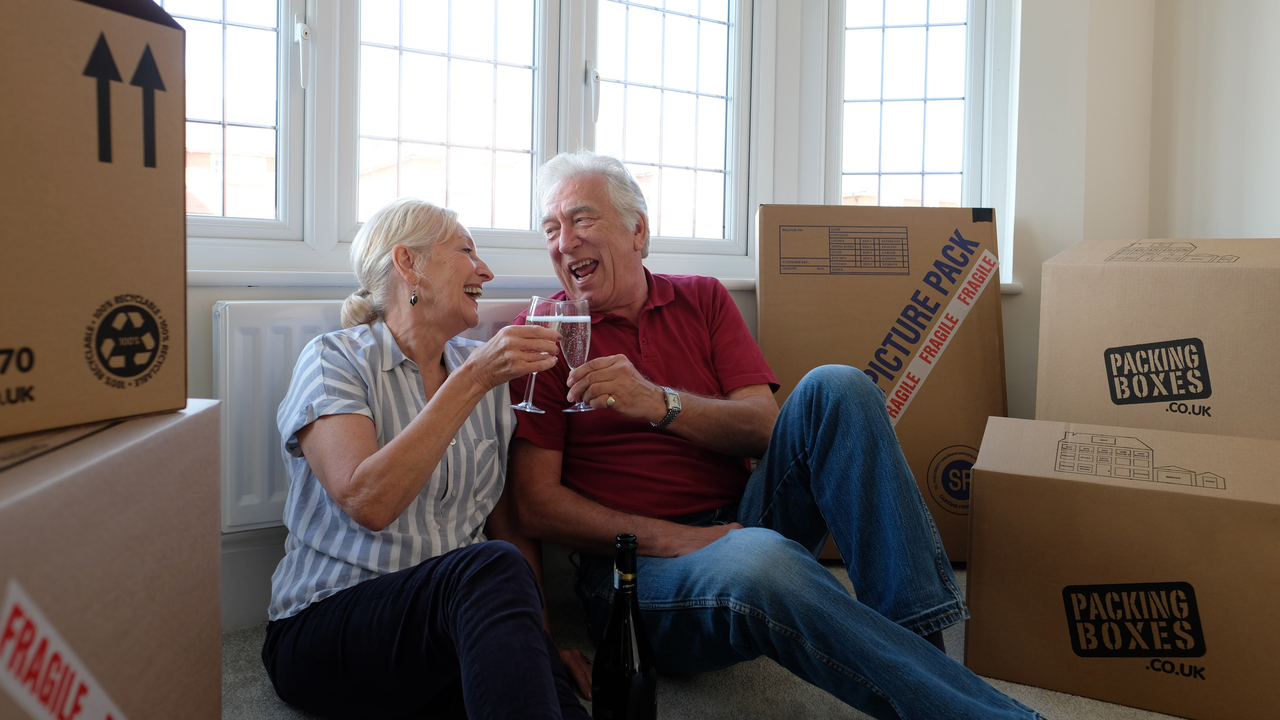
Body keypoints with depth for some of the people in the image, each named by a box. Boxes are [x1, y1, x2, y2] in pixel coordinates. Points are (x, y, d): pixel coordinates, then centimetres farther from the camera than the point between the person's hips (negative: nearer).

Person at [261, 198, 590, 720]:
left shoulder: (483, 368, 11)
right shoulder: (335, 360, -4)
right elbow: (368, 503, -21)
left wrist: (539, 631, -1)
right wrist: (471, 381, -22)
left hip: (461, 614, 4)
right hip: (326, 629, -3)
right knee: (493, 566, -32)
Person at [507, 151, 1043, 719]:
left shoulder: (702, 299, 12)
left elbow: (765, 426, 0)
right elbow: (537, 507, -6)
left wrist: (659, 404, -19)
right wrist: (672, 539, -18)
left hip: (742, 521, 4)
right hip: (639, 562, -4)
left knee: (834, 388, -18)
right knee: (756, 558, -38)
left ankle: (917, 640, -24)